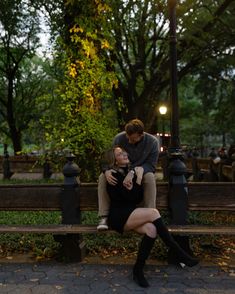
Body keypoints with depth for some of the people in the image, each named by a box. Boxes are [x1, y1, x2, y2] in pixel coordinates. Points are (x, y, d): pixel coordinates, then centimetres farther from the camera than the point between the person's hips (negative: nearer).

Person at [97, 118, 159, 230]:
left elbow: (151, 165, -22)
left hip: (142, 172, -1)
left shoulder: (152, 142, -18)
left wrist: (133, 172, -41)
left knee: (150, 177, -36)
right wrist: (107, 171, -37)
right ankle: (104, 217, -23)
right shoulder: (119, 138, -16)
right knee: (103, 177, -26)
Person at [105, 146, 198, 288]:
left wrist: (131, 188, -7)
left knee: (151, 229, -26)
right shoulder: (114, 176, -7)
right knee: (153, 212, -28)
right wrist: (138, 179, -14)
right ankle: (179, 253, -22)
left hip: (131, 215, 6)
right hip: (118, 217, -6)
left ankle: (138, 270, -14)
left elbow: (139, 198, 9)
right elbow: (131, 198, -15)